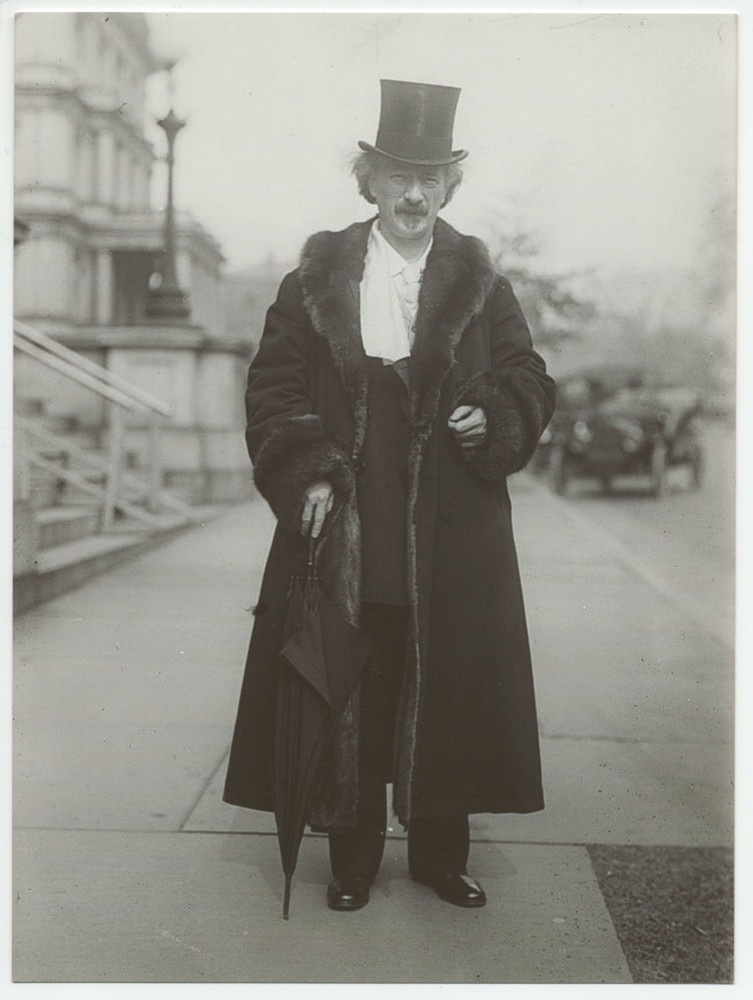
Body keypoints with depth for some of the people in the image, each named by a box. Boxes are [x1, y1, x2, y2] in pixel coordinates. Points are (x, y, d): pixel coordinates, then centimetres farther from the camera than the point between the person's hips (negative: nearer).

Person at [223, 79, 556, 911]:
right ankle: (352, 858, 21)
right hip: (345, 531, 0)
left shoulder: (481, 285, 7)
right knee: (349, 695, 5)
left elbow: (529, 382, 11)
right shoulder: (317, 278, 5)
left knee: (443, 691, 7)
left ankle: (440, 853, 25)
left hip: (452, 537, 1)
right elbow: (274, 384, 3)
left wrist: (495, 419, -11)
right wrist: (307, 472, -10)